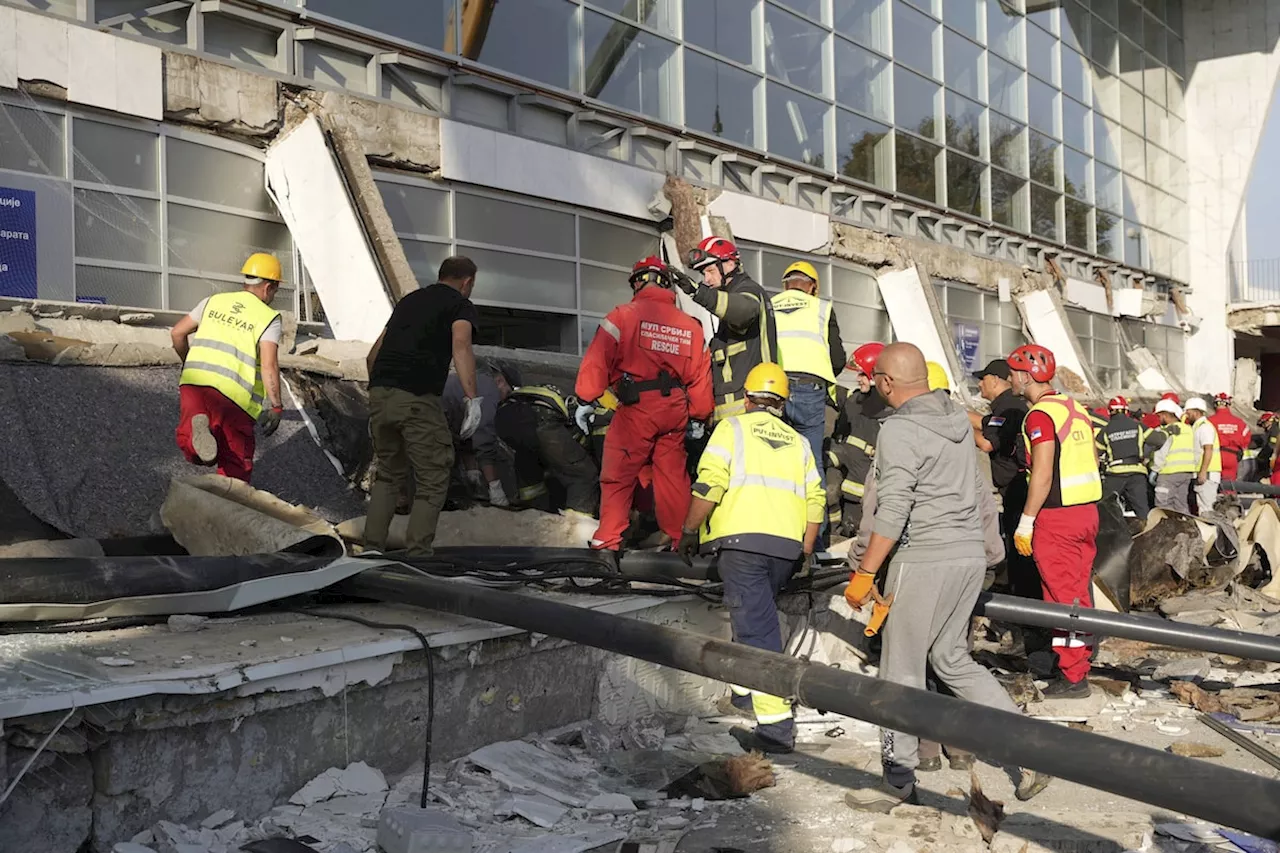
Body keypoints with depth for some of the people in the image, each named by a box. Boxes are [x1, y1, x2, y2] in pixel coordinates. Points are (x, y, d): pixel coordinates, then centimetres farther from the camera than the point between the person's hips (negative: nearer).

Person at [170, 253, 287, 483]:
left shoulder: (214, 301, 17)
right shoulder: (269, 318, 2)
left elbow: (177, 333, 19)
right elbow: (269, 364, -11)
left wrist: (188, 363, 36)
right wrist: (274, 406, -8)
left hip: (194, 381, 3)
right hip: (233, 394, -3)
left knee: (191, 449, 6)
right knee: (236, 462, 9)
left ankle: (196, 429, -26)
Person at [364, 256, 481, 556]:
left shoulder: (409, 300, 26)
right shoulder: (461, 305, 7)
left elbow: (375, 352, 28)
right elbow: (461, 345, -15)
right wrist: (472, 398, -22)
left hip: (379, 394, 6)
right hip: (417, 399, -6)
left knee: (388, 474, 21)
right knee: (432, 481, 4)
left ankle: (372, 548, 18)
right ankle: (417, 555, -2)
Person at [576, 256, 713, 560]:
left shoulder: (623, 315, -3)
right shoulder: (691, 325, 13)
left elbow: (598, 361, -9)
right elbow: (700, 376, 15)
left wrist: (585, 399, -5)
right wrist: (700, 416, 24)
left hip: (636, 408, -4)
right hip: (675, 410, 5)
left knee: (618, 476, 1)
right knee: (673, 475, 15)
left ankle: (608, 544, -3)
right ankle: (679, 539, 22)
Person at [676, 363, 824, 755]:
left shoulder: (733, 428, 6)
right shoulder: (798, 441, 21)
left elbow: (709, 485, -6)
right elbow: (816, 499, 12)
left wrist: (690, 531, 2)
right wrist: (804, 551, 18)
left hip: (742, 538, -5)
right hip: (787, 545, 5)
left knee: (756, 628, -8)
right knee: (756, 616, 26)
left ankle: (776, 725, -13)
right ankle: (743, 687, 37)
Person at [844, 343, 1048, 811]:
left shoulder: (899, 429, -14)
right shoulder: (958, 418, 10)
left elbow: (893, 512, -19)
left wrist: (864, 572, -15)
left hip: (924, 561, -8)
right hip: (971, 554, 8)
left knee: (902, 671, 3)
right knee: (952, 659, 19)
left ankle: (898, 782, 12)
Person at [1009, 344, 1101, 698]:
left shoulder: (1041, 415, -14)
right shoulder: (1077, 408, 13)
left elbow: (1042, 474, -20)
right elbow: (1092, 462, 17)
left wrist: (1026, 522, -16)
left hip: (1056, 517, -9)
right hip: (1087, 510, 9)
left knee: (1063, 596, -3)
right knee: (1080, 590, 15)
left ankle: (1072, 677, 2)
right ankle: (1080, 662, 25)